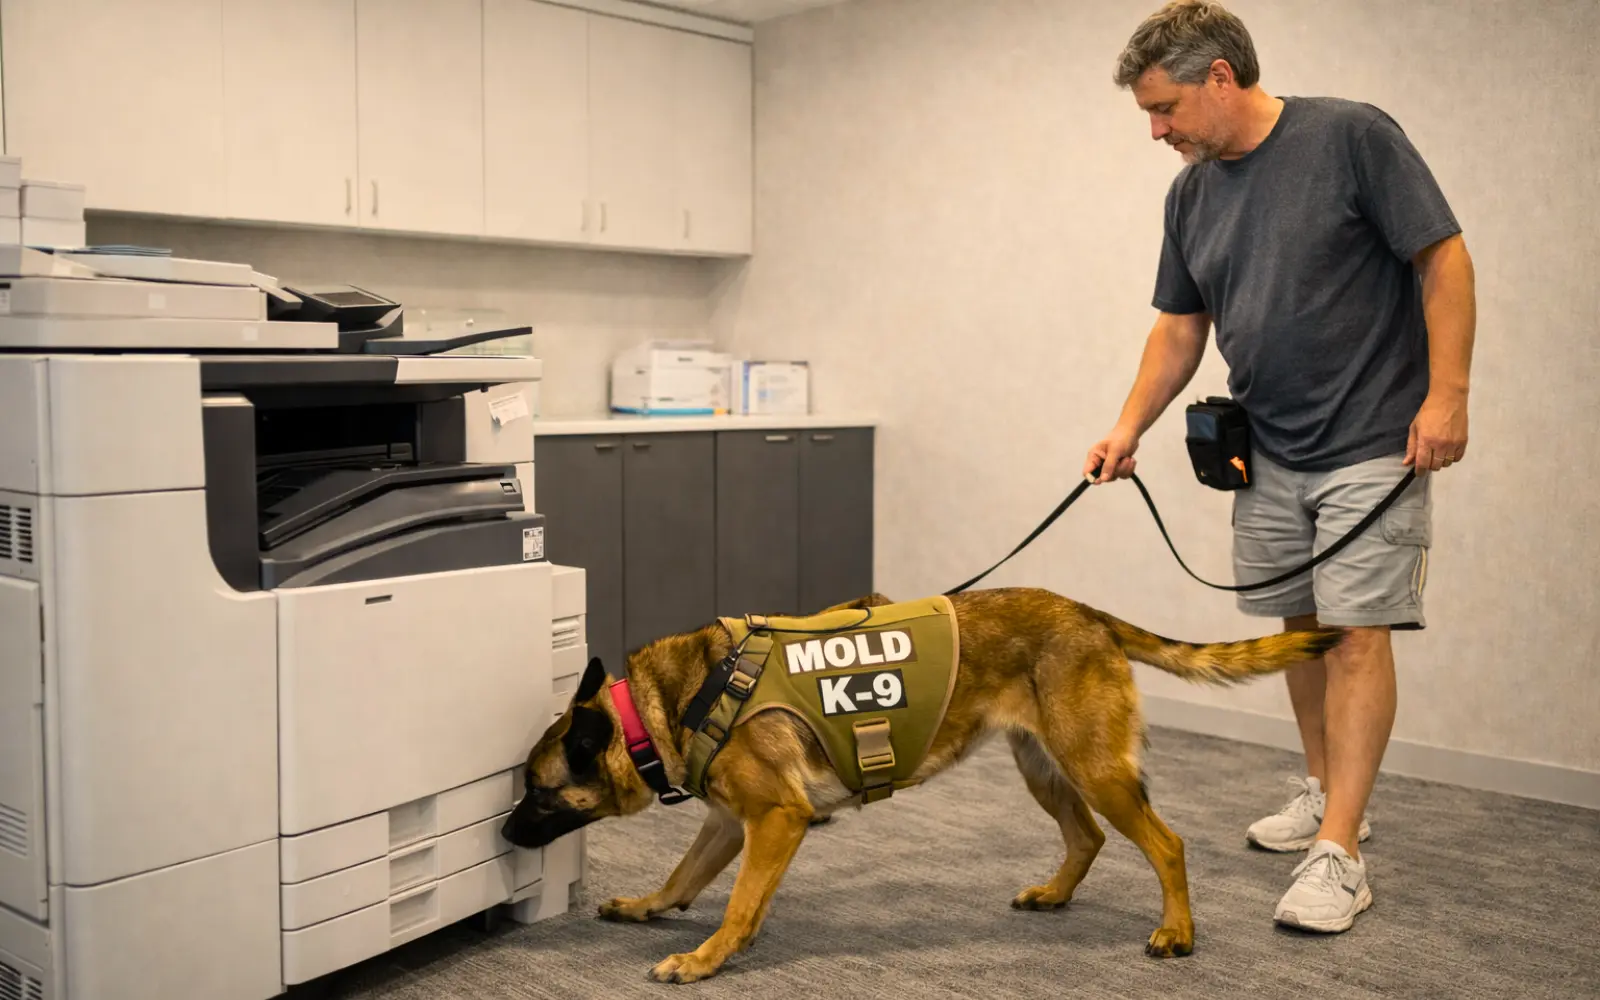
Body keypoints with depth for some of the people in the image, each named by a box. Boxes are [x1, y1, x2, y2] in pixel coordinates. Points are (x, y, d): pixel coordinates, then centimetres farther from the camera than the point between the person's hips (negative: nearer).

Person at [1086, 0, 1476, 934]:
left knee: (1357, 631, -8)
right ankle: (1323, 788, 30)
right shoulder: (1192, 192, 6)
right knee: (1299, 623, 13)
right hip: (1269, 451, 6)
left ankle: (1339, 851, -6)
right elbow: (1180, 326, 10)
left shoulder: (1353, 136, -13)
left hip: (1374, 444, -6)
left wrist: (1446, 394, -18)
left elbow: (1444, 259, -12)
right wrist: (1129, 427, 0)